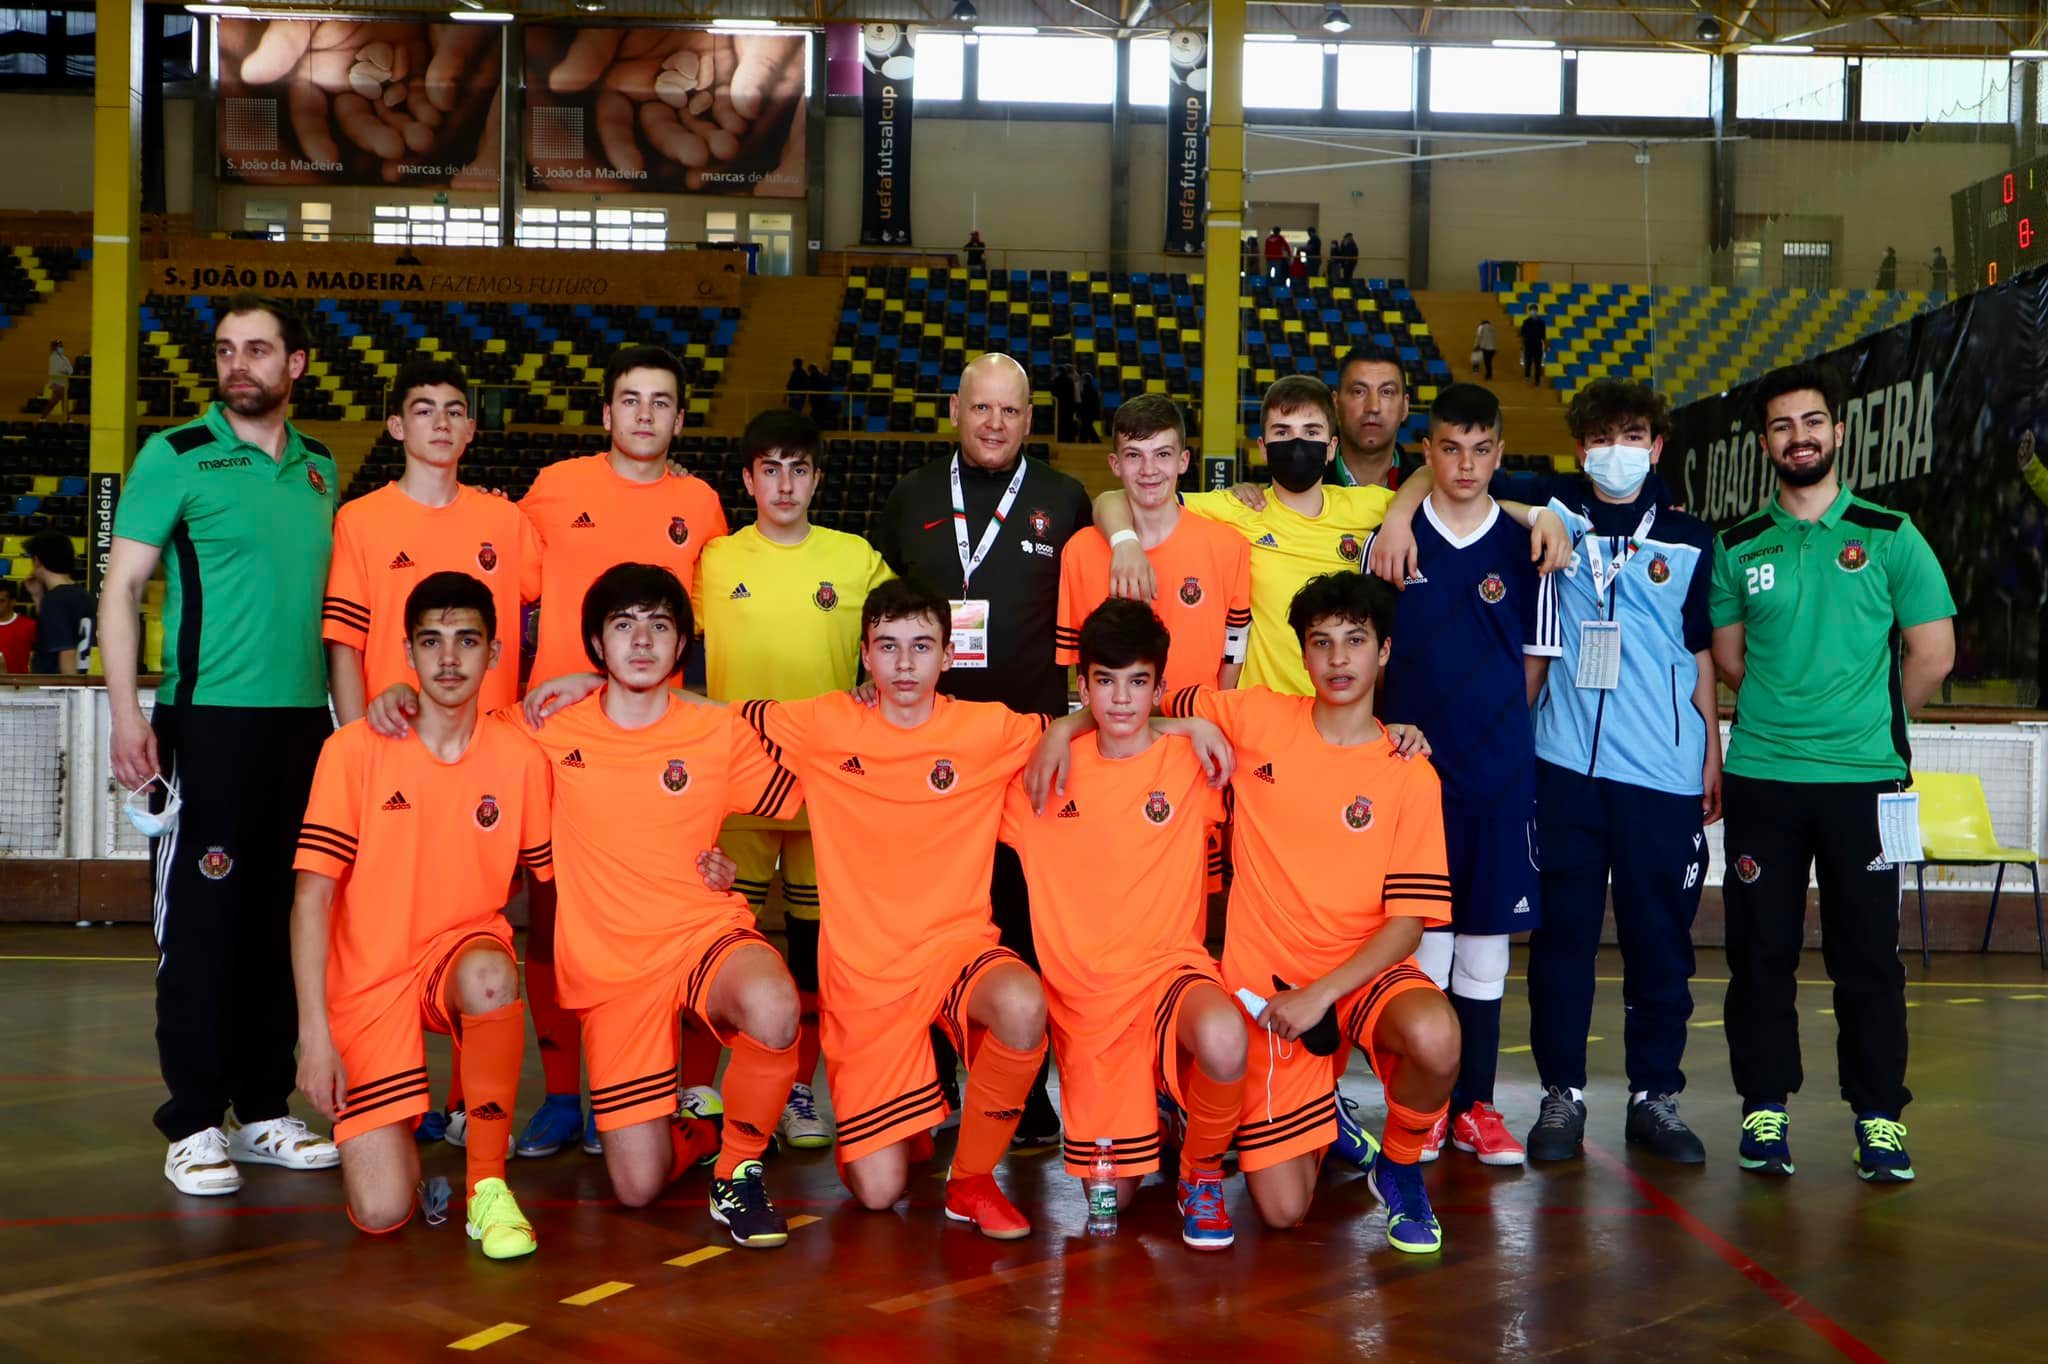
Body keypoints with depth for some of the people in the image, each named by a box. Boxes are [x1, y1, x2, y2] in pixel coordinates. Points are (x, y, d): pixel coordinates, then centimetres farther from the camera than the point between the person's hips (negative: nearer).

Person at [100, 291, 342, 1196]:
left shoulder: (319, 468, 12)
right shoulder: (176, 457, -2)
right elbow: (123, 586, -4)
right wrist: (125, 712, -13)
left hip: (305, 723, 5)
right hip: (208, 721, -5)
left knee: (282, 918, 9)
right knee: (201, 920, -3)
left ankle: (264, 1110, 18)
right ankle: (194, 1123, 5)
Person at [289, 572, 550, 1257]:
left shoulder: (520, 759, -1)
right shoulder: (353, 751, -7)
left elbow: (552, 882, 7)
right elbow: (313, 896, -8)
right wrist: (315, 1032, -14)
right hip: (369, 980, -1)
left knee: (492, 977, -39)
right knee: (380, 1213, -15)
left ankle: (488, 1182, -19)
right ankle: (396, 1133, 24)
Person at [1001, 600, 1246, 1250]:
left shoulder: (1193, 764, 0)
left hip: (1171, 967, -2)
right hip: (1082, 992, 2)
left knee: (1224, 1044, -37)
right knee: (1110, 1193, -1)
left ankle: (1201, 1171, -5)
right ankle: (1144, 1114, 36)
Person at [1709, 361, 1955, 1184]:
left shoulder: (1889, 536, 2)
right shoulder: (1738, 548, 7)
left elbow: (1933, 654, 3)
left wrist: (1868, 723, 8)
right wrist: (1786, 714, 8)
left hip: (1862, 779, -2)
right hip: (1760, 776, 2)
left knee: (1868, 953, 2)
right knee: (1761, 950, 5)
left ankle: (1879, 1116, 11)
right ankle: (1765, 1109, 14)